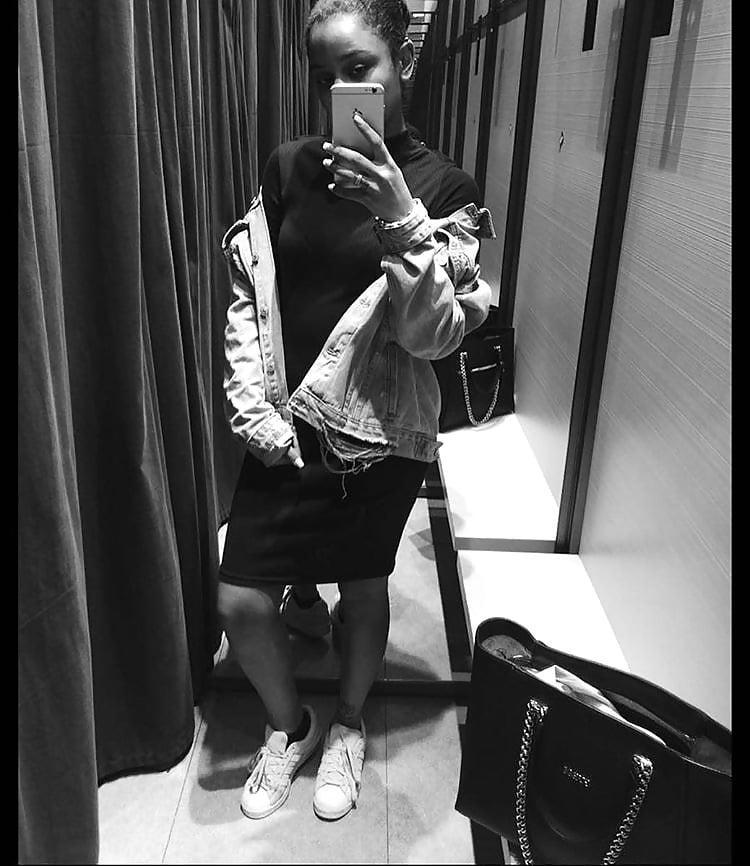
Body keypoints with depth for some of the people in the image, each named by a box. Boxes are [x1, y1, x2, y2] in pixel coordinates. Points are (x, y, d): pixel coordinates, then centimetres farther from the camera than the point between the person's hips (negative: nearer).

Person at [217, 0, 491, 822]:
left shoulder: (443, 187, -6)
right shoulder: (287, 167, 1)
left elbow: (436, 335, -14)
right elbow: (246, 297, 3)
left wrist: (401, 221, -27)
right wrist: (253, 410, -7)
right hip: (286, 433, 3)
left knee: (364, 586, 15)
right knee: (240, 604, 3)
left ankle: (347, 726, 44)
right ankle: (289, 725, 35)